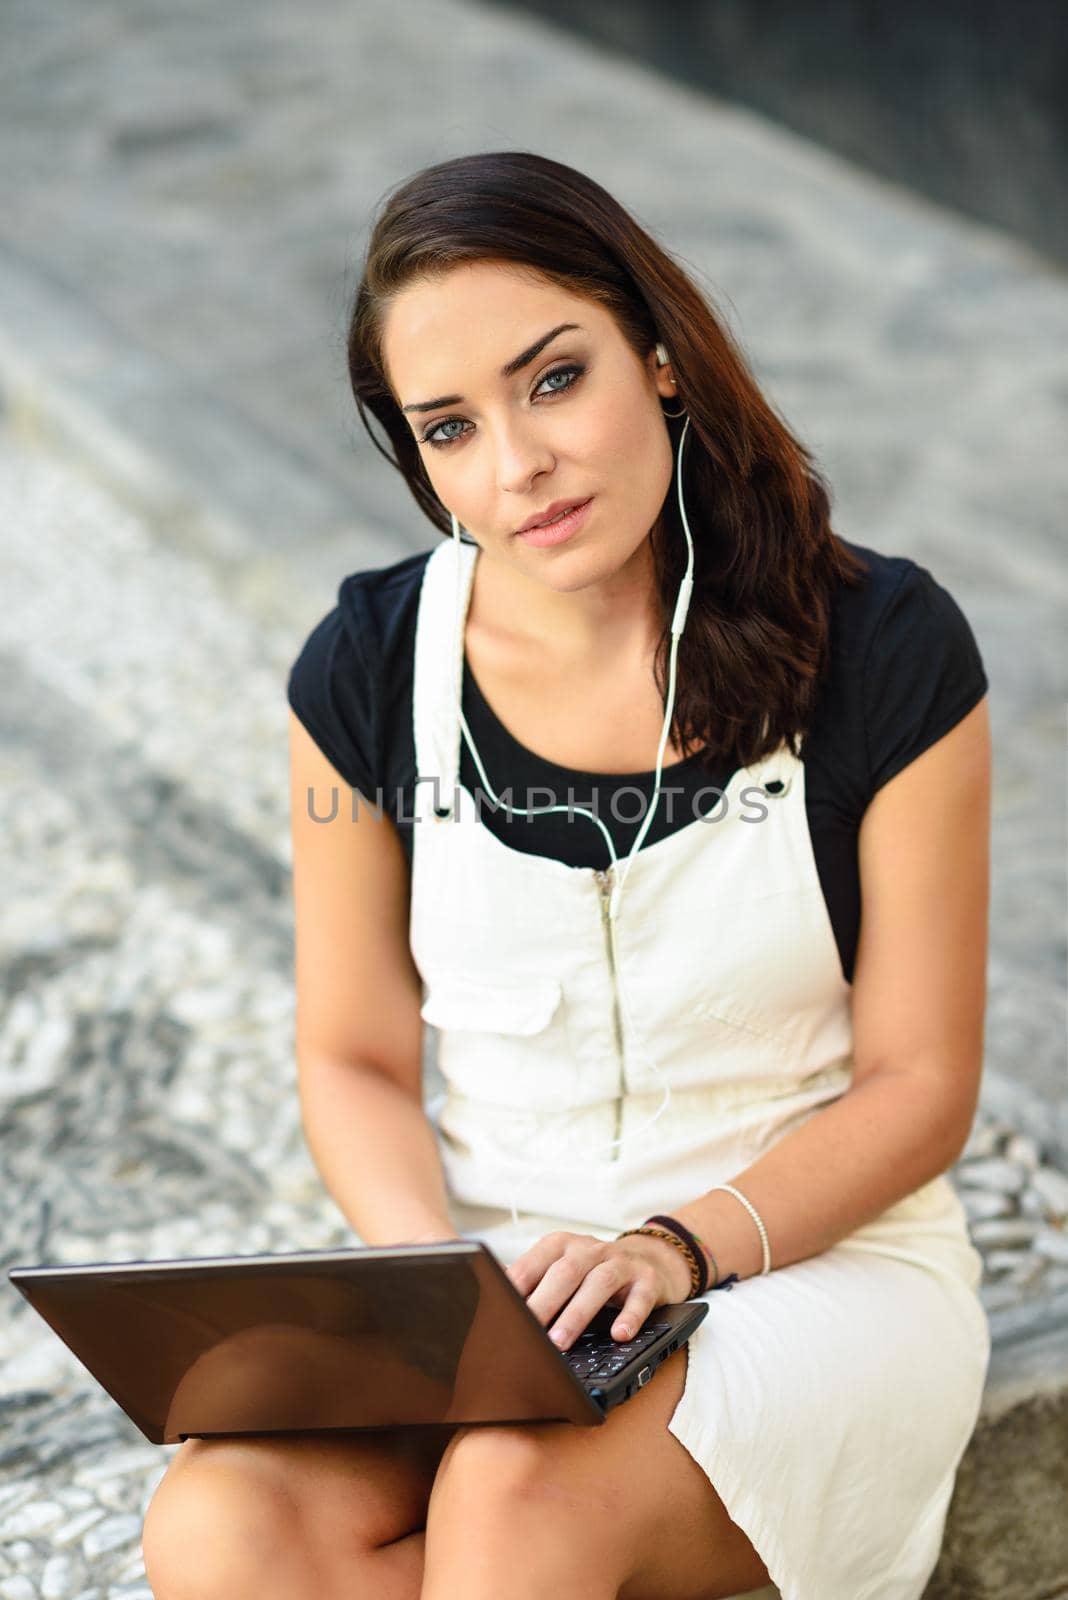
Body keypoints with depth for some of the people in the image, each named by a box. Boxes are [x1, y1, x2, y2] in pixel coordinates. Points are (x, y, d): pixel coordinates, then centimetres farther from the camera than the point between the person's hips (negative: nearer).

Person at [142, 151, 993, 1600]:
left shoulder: (883, 649, -11)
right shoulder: (368, 673, -3)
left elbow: (919, 1086, -6)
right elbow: (355, 1059, 4)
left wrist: (676, 1247, -21)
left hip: (815, 1257, -3)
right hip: (489, 1273, 3)